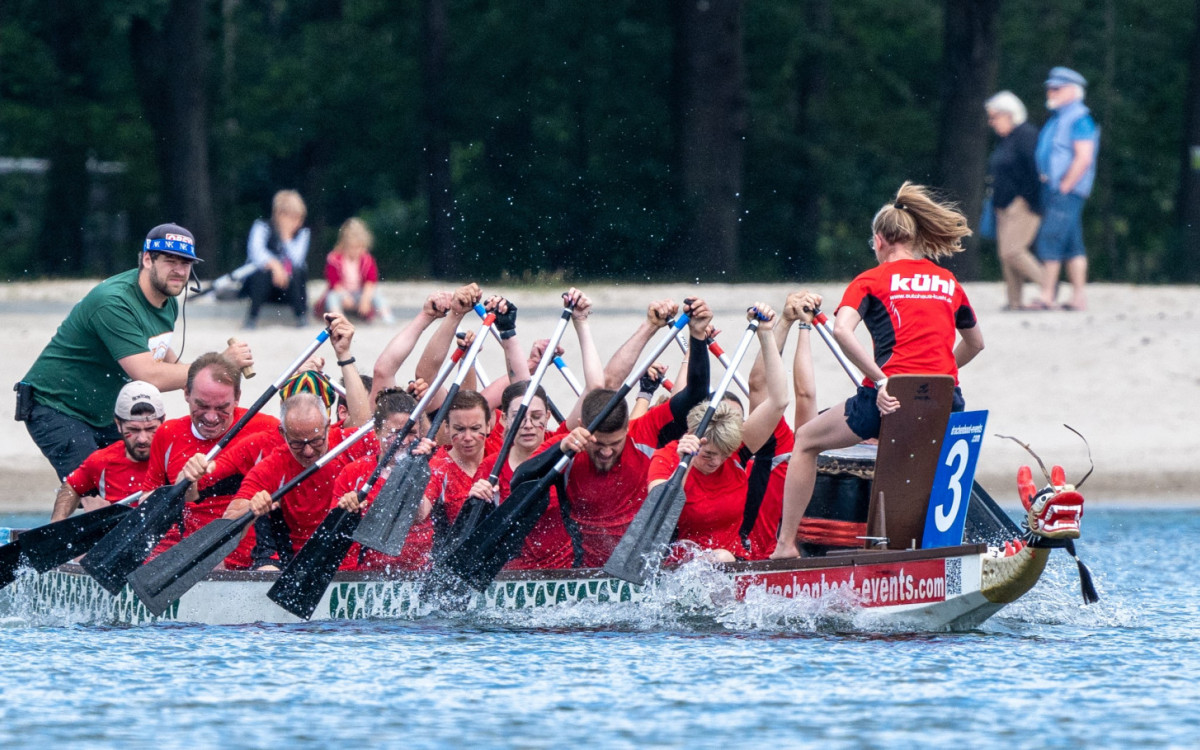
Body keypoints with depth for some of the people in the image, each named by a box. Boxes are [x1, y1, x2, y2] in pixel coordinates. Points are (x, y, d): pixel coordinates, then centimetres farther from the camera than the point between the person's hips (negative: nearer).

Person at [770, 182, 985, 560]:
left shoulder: (872, 280, 6)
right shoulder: (948, 282, 18)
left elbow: (842, 330, -13)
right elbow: (974, 344, 32)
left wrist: (881, 379, -14)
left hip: (891, 395, -4)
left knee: (806, 440, 17)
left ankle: (786, 544, 14)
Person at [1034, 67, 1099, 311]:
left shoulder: (1079, 119, -11)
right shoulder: (1057, 119, 19)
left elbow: (1084, 158, -19)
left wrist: (1064, 187, -18)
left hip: (1067, 190, -10)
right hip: (1052, 190, 10)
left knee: (1050, 240, -12)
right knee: (1072, 246, 8)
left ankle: (1047, 297, -11)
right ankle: (1079, 297, 9)